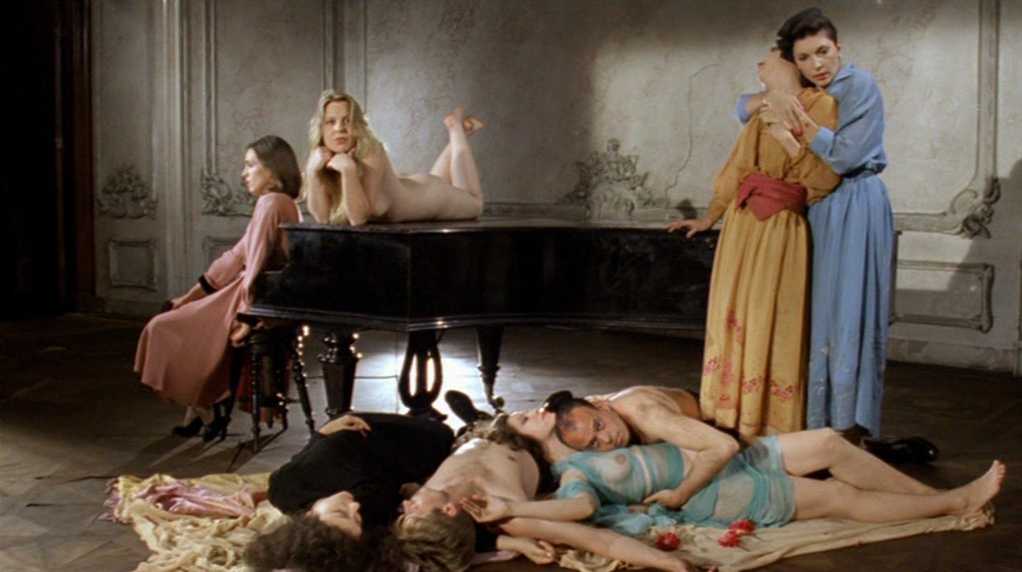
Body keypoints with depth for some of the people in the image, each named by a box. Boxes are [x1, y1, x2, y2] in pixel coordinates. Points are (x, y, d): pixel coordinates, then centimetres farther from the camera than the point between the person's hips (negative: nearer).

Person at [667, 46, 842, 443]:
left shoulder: (820, 105, -5)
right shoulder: (762, 110, 16)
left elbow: (825, 177, -11)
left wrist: (788, 136, -19)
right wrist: (709, 219, 28)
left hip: (780, 230, -7)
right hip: (741, 225, 7)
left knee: (771, 325, -5)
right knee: (734, 319, 8)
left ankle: (771, 430, 4)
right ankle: (735, 421, 18)